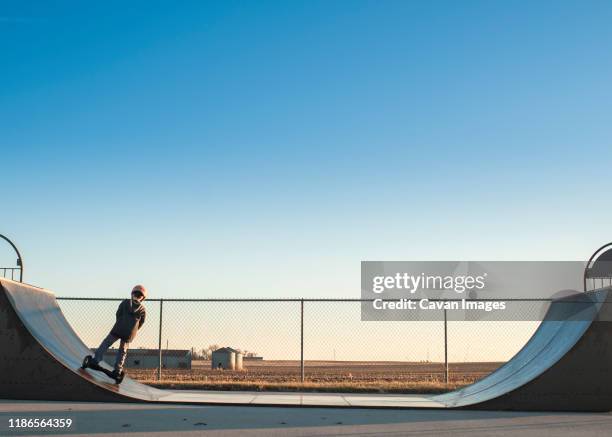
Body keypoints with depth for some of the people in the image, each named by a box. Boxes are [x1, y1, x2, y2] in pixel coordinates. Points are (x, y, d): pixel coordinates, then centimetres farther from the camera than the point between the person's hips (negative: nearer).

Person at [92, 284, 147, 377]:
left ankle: (96, 360, -1)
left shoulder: (125, 302, 4)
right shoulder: (143, 309, 6)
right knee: (122, 351, 10)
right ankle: (117, 370, 7)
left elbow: (118, 314, 6)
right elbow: (141, 323, 9)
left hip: (118, 330, -1)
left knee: (105, 344, 8)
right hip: (130, 334, 2)